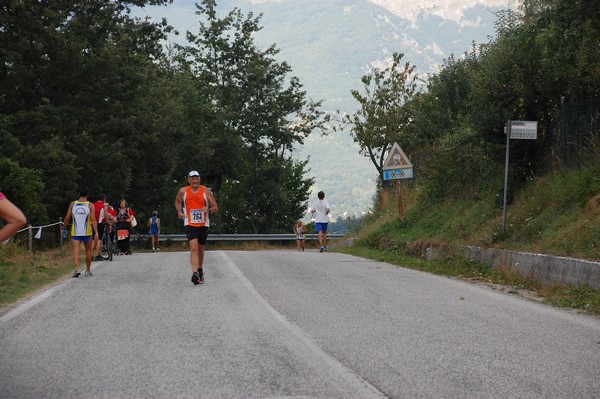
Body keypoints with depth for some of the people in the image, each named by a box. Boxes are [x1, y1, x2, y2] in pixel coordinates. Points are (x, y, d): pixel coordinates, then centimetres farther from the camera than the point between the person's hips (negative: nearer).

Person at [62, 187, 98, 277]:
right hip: (87, 232, 0)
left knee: (76, 249, -6)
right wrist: (96, 232, -11)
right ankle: (88, 270, 22)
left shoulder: (73, 204, 2)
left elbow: (67, 218, 4)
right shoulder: (90, 205, -4)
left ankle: (76, 268, -26)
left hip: (75, 232, 0)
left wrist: (63, 227, 19)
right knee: (88, 250, 15)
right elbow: (93, 220, -11)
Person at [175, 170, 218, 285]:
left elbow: (216, 208, -1)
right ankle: (195, 273, -29)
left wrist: (209, 210, -22)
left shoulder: (206, 191, -3)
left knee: (200, 249, 15)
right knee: (193, 247, -20)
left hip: (203, 224, 2)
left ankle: (200, 269, 38)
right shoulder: (183, 191, -1)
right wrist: (179, 212, 1)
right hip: (190, 224, -2)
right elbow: (177, 202, 20)